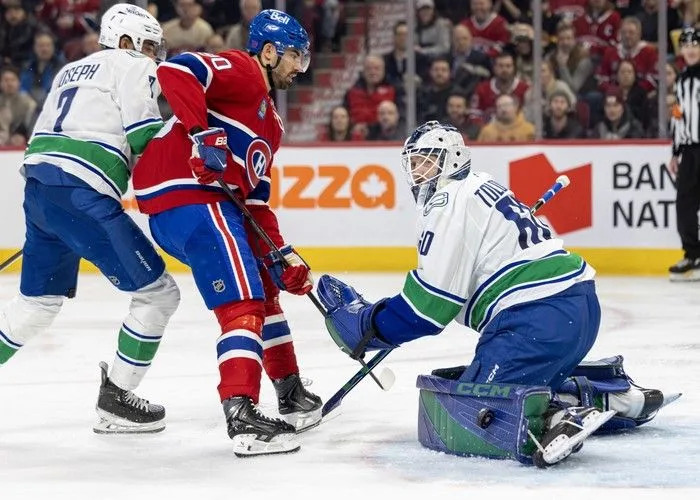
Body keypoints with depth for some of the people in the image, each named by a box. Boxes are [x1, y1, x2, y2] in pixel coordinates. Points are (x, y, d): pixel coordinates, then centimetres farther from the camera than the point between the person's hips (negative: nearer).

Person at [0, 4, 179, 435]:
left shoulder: (72, 71, 27)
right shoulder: (134, 67, 3)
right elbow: (146, 137, -9)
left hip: (39, 186, 9)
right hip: (82, 196, -9)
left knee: (39, 301, 22)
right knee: (157, 293, 0)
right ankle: (115, 401, 3)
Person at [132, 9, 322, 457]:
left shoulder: (270, 121, 27)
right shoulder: (241, 71, -2)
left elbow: (256, 197, 24)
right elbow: (176, 71, -20)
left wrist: (280, 254, 14)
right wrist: (203, 134, -28)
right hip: (187, 196, -11)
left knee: (264, 288, 24)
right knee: (242, 303, -18)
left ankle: (292, 395, 36)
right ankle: (243, 418, -28)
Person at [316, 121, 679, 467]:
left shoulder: (451, 203, -4)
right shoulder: (484, 188, 25)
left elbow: (429, 304, -9)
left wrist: (366, 325, -1)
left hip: (537, 320, -10)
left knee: (470, 411, -11)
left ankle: (558, 416, -31)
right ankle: (615, 393, 16)